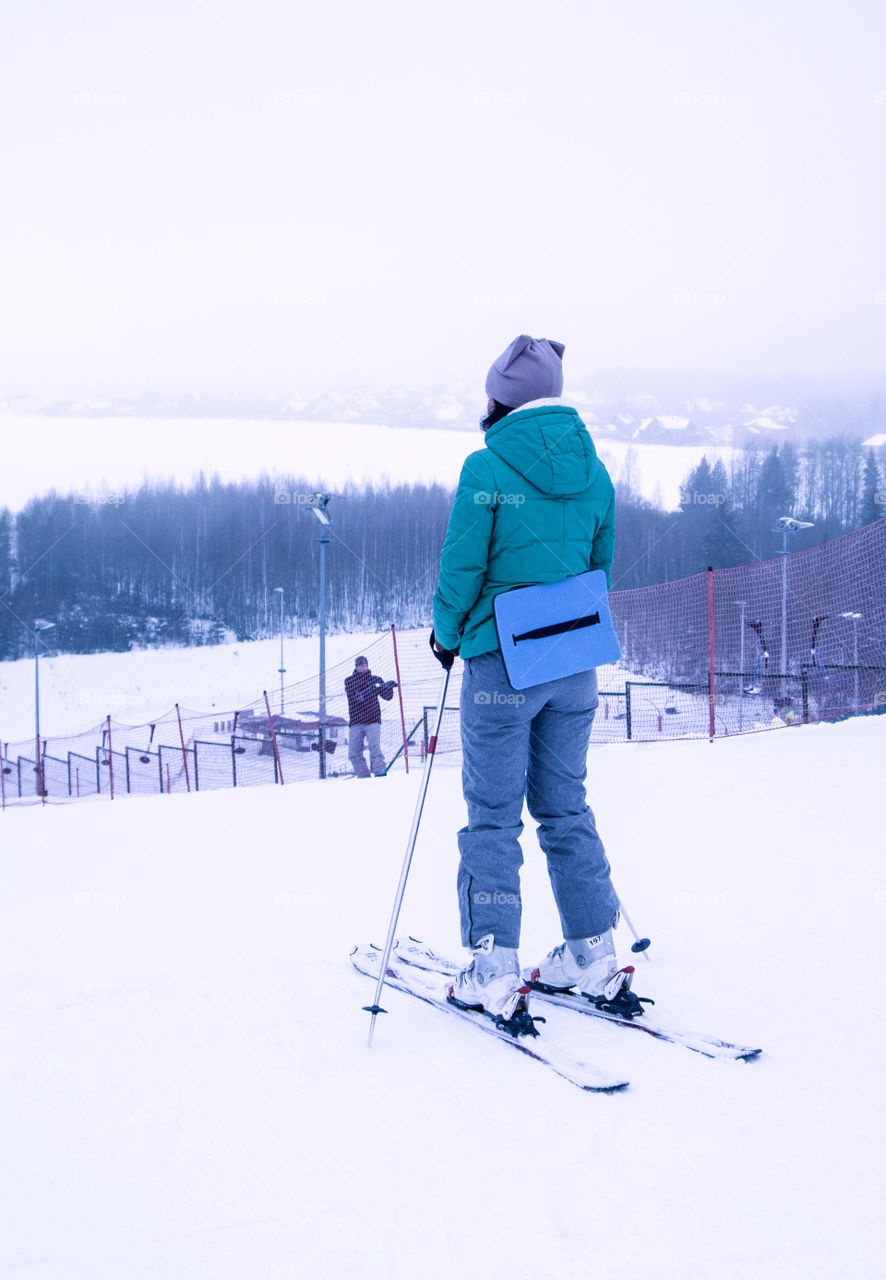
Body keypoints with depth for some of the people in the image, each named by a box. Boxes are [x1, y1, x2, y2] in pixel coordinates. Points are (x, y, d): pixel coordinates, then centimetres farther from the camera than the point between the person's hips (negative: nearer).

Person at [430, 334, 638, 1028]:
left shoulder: (488, 467, -12)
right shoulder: (593, 469, 5)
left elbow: (462, 567, -10)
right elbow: (602, 565, 12)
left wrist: (446, 634, 7)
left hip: (502, 664, -5)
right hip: (575, 665, 6)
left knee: (493, 815, 3)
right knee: (566, 808, 15)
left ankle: (494, 973, 3)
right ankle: (595, 959, 18)